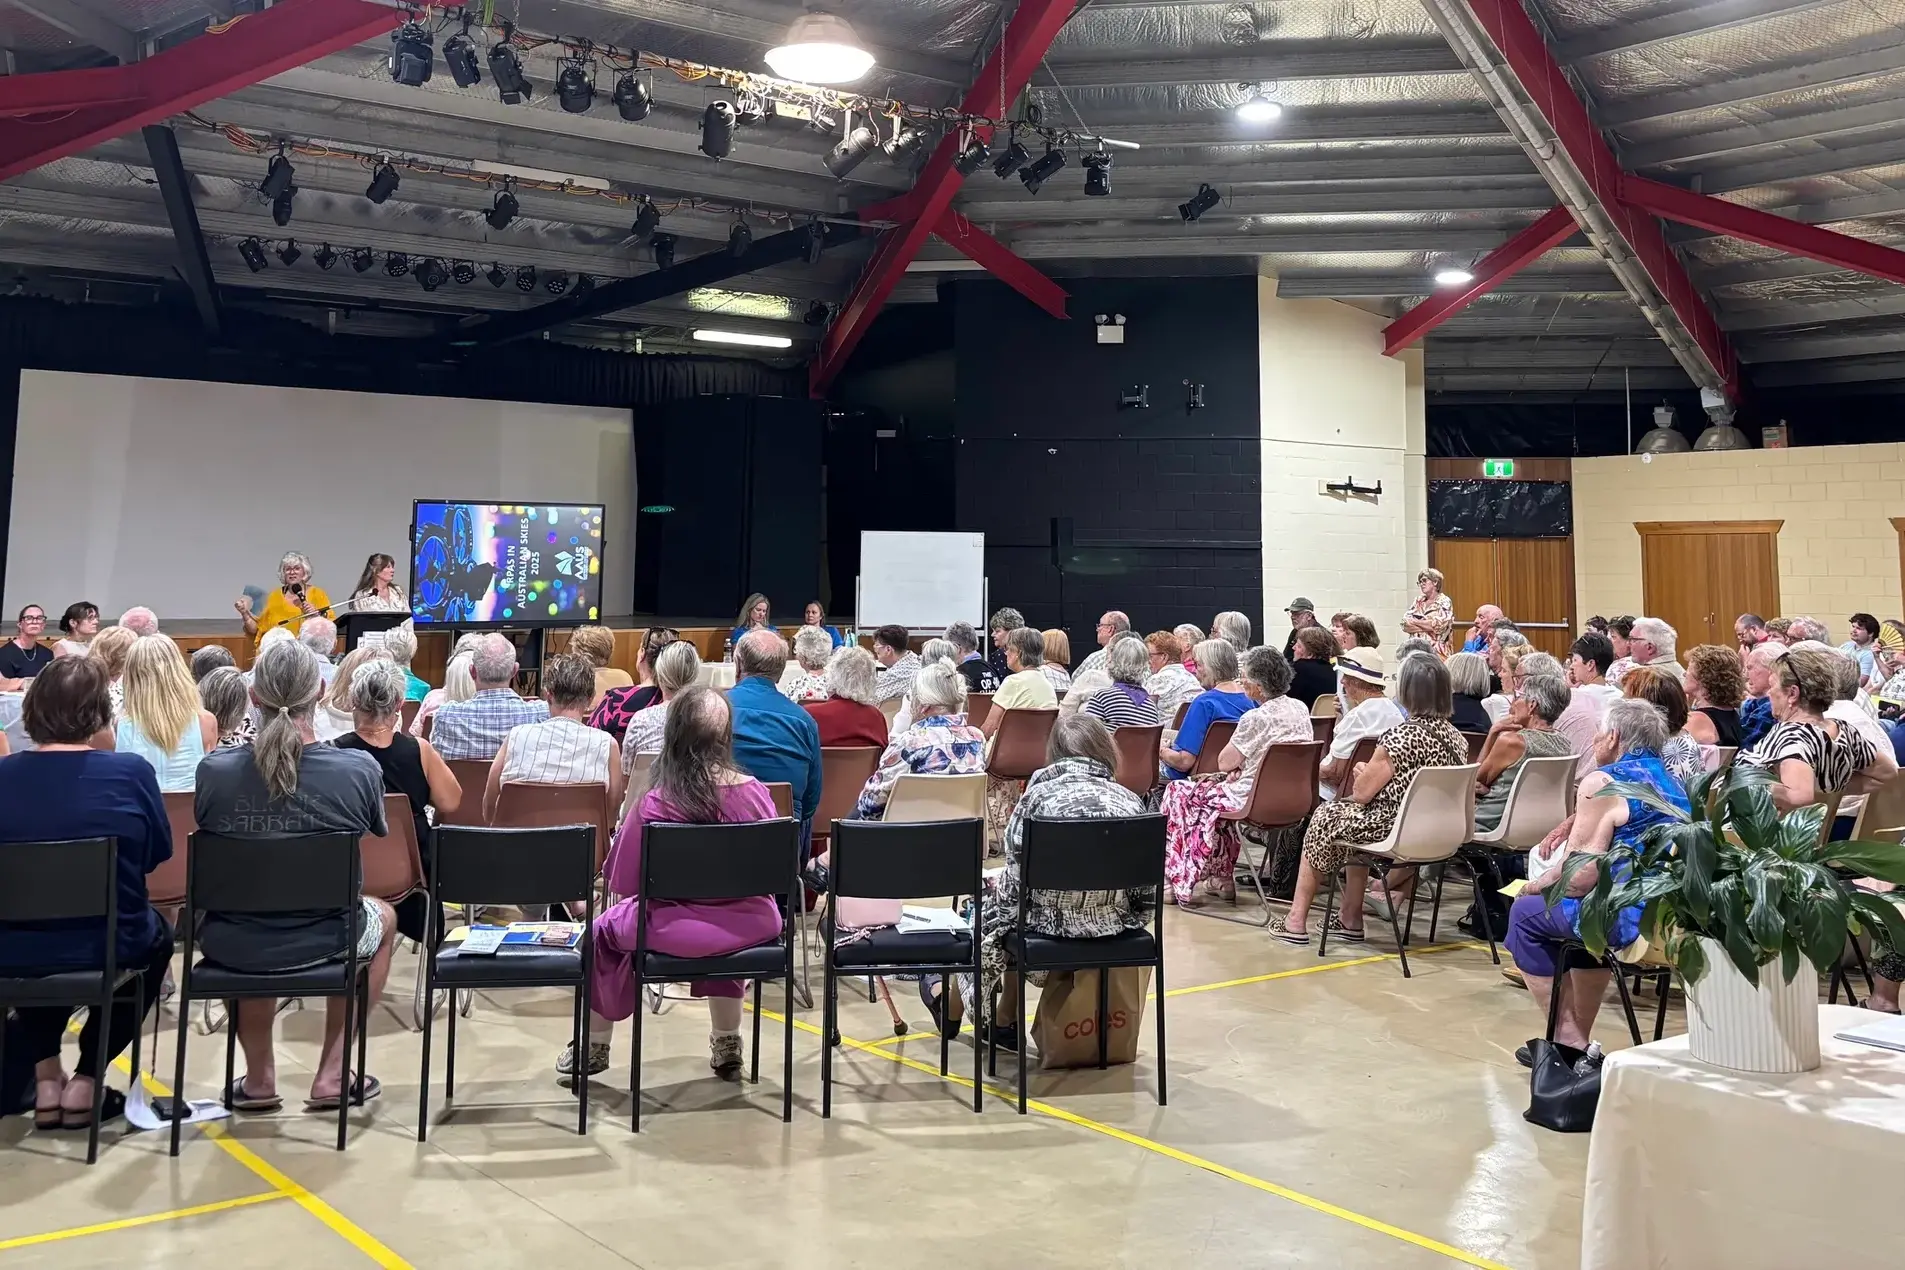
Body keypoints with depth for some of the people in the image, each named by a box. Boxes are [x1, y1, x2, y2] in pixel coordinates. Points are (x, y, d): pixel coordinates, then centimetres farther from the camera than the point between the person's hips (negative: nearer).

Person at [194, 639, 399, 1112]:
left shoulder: (213, 770, -15)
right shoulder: (360, 770, -19)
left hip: (229, 946, 2)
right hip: (323, 942, -2)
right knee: (383, 916, 33)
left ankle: (259, 1076, 37)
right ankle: (333, 1073, 27)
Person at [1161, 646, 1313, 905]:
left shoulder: (1256, 718, -23)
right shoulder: (1300, 709, 3)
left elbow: (1224, 763, -14)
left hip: (1255, 799, -8)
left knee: (1179, 793, 9)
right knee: (1215, 787, 31)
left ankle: (1181, 881, 17)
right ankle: (1221, 877, 31)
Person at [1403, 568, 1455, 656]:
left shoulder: (1444, 602, 1)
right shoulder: (1418, 601, 15)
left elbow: (1438, 625, -13)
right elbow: (1405, 625, 3)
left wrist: (1415, 621, -2)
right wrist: (1427, 626, -10)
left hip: (1436, 651, -4)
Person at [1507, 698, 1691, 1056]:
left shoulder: (1603, 782, -11)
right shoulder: (1670, 780, 16)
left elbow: (1578, 876, -15)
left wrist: (1536, 886, 3)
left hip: (1633, 918, -9)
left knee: (1525, 912, 11)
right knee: (1587, 908, 34)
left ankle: (1570, 1041, 14)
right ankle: (1579, 1040, 34)